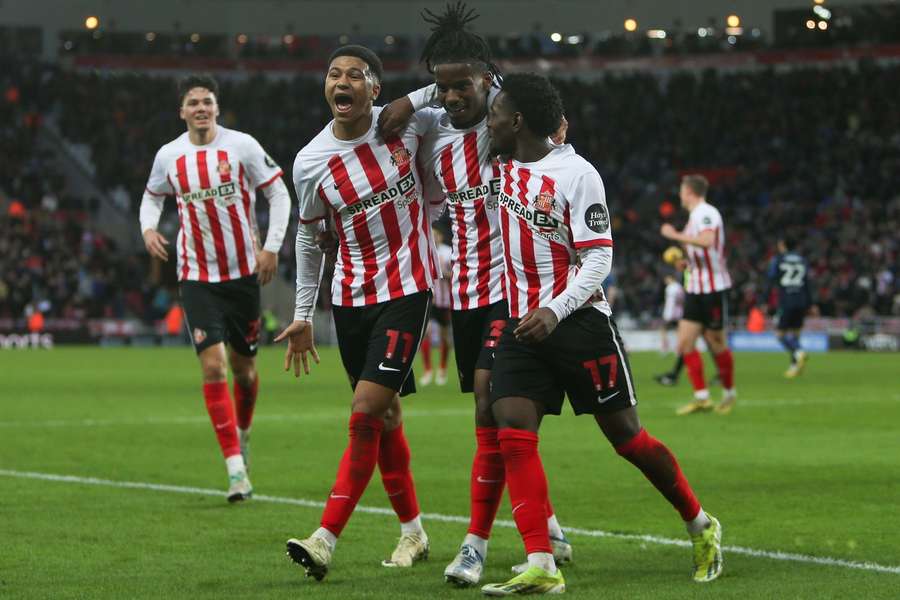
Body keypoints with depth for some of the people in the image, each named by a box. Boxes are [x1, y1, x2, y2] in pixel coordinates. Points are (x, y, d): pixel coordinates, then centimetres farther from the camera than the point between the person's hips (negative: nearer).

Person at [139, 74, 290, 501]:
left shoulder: (242, 146, -7)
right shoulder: (169, 156, 0)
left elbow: (278, 193, 1)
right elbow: (152, 196, 19)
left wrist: (272, 247, -8)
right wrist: (148, 227, -2)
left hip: (244, 272, 0)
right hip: (197, 277, 0)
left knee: (243, 367, 10)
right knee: (213, 365, -13)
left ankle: (242, 432, 41)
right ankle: (236, 467, -14)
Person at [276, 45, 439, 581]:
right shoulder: (310, 162, -4)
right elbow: (310, 237, 10)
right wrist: (303, 315, 11)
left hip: (407, 289, -3)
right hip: (351, 297, 3)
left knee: (366, 413, -13)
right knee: (385, 415, 10)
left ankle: (326, 541, -14)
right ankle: (413, 532, 25)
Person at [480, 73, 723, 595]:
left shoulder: (576, 174, -12)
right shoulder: (506, 166, 8)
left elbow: (598, 258, -14)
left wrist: (554, 311, -26)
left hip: (580, 322, -6)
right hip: (522, 324, 6)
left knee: (626, 435, 0)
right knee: (512, 431, -13)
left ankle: (701, 526, 23)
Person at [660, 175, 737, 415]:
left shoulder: (705, 213, -14)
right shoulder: (696, 214, 15)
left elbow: (707, 241, -33)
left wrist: (675, 235, -28)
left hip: (713, 288, -9)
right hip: (695, 288, 9)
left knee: (716, 344, 1)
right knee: (685, 343, -2)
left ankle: (729, 393, 19)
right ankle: (701, 398, -1)